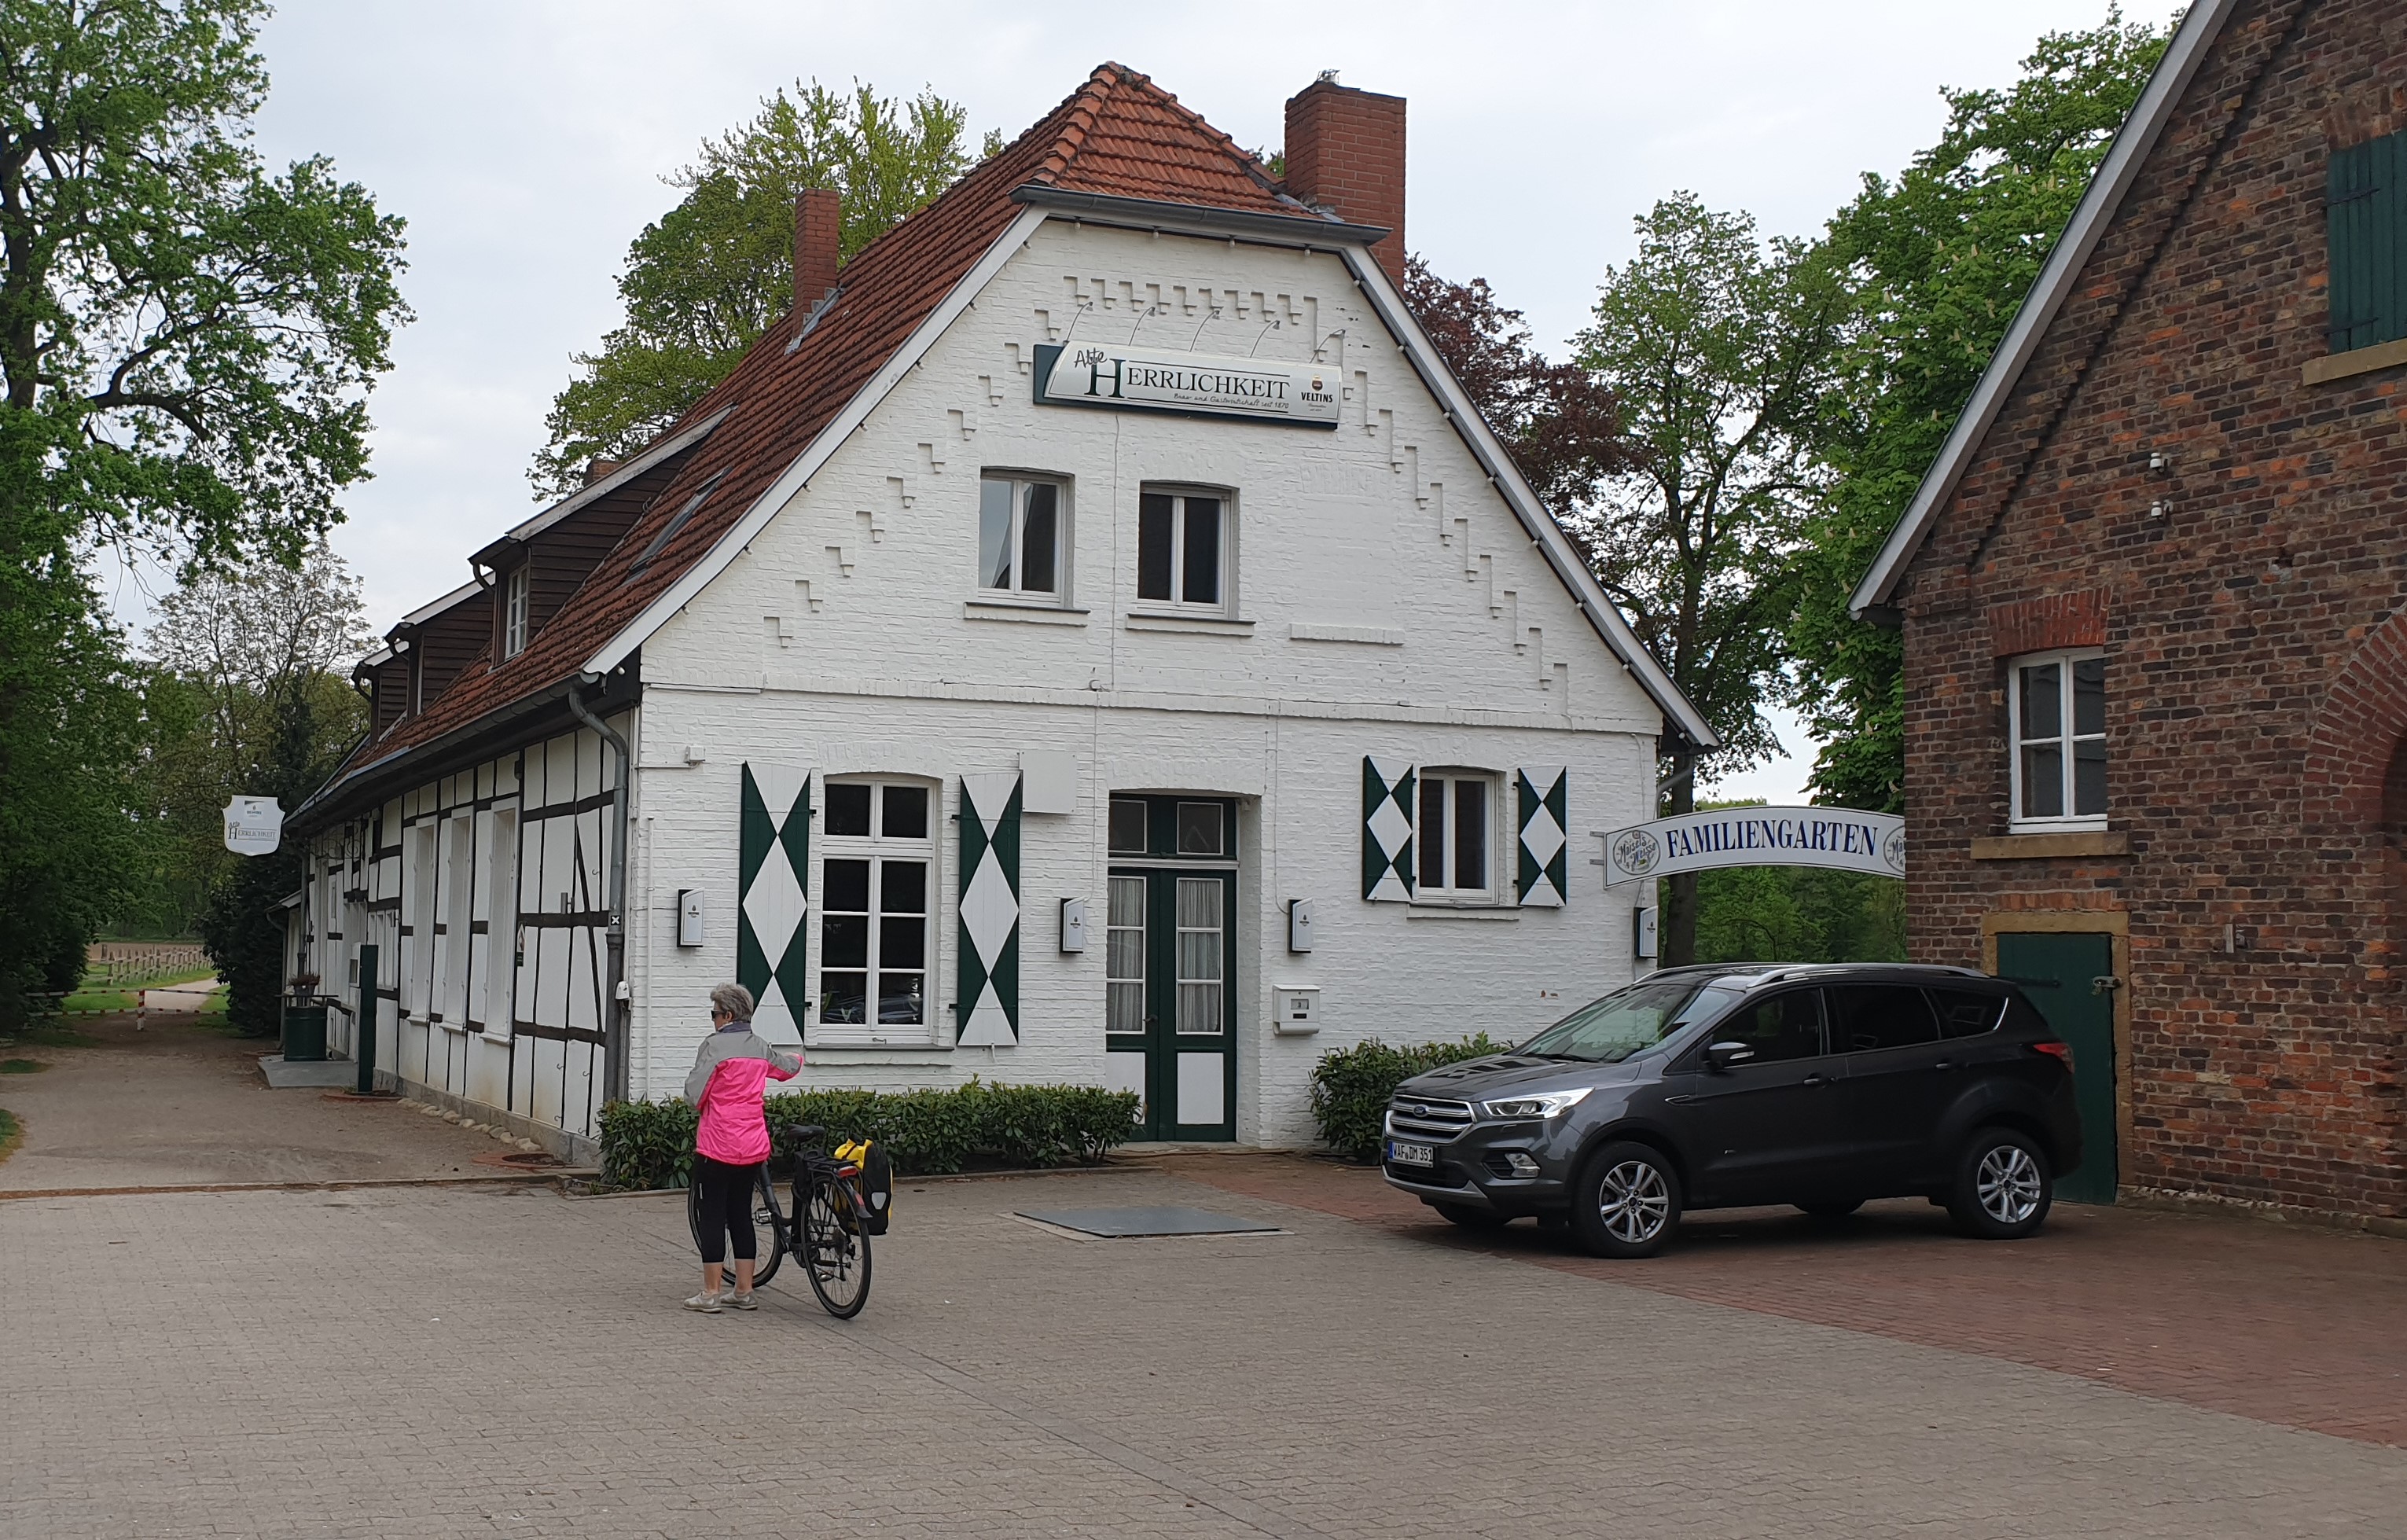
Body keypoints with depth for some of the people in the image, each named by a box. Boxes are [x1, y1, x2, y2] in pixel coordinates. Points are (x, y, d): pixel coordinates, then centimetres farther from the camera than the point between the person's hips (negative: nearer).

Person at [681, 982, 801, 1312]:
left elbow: (694, 1094, -15)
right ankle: (744, 1291, 16)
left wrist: (697, 1101, 9)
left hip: (717, 1146, -6)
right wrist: (798, 1058, 53)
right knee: (742, 1213, 13)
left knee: (713, 1215, 0)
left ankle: (710, 1294, 3)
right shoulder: (760, 1048, 9)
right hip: (753, 1147, 6)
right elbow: (789, 1066, 30)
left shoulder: (715, 1044, -11)